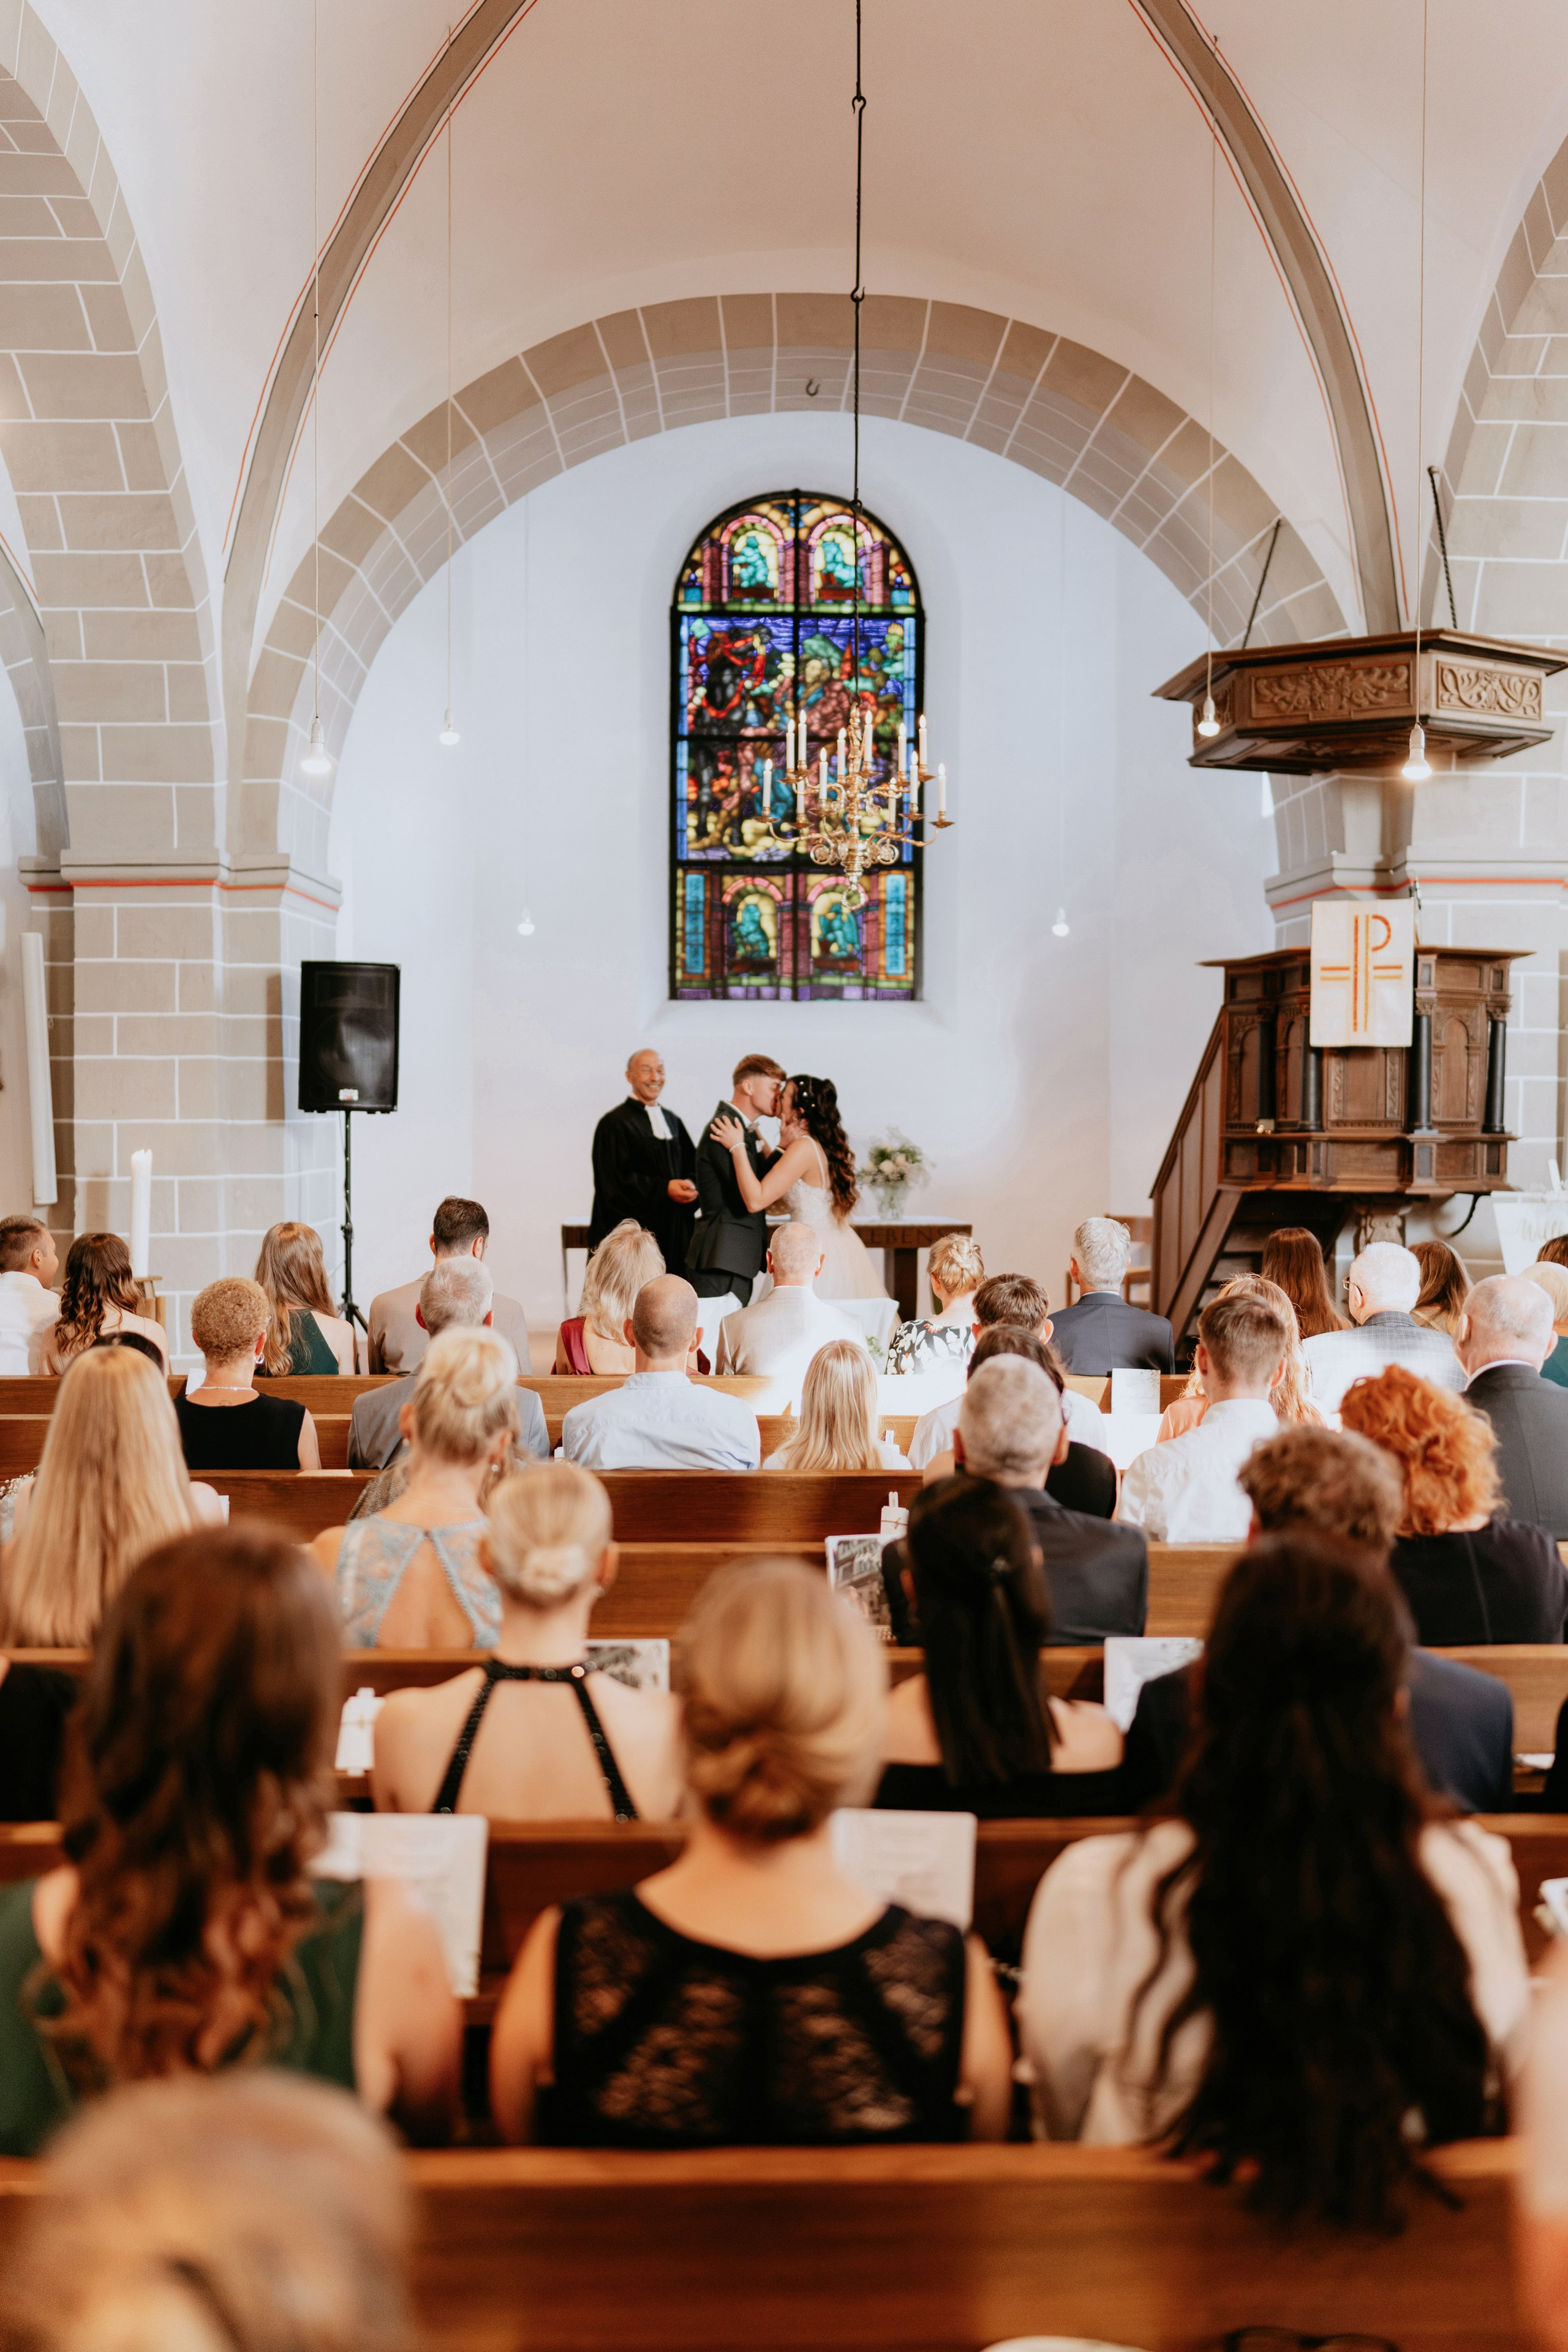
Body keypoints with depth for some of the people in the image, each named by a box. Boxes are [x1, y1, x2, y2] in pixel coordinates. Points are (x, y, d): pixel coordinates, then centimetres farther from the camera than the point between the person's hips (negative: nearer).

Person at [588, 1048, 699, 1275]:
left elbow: (691, 1166, 18)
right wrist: (664, 1189, -18)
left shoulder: (672, 1121, 18)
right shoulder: (615, 1123, -3)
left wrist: (690, 1187, -5)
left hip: (674, 1232, 6)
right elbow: (615, 1180, -10)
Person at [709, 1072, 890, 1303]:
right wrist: (784, 1146, 4)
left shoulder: (804, 1147, -17)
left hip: (817, 1253, -10)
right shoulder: (828, 1145, 10)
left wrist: (738, 1148, -16)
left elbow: (756, 1200, -22)